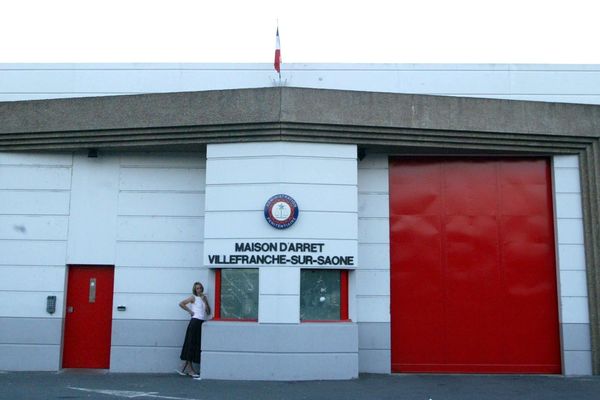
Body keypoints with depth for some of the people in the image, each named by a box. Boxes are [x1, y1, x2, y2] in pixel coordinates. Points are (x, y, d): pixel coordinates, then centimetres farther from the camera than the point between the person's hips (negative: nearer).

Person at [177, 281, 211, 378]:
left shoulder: (204, 298, 16)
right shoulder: (193, 297, 0)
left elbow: (208, 312, 10)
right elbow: (181, 303, -8)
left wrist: (205, 301, 0)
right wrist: (190, 311, -5)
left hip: (202, 323, 6)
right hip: (195, 322, -6)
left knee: (198, 345, 6)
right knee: (191, 344, -3)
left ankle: (184, 368, 14)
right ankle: (190, 368, 1)